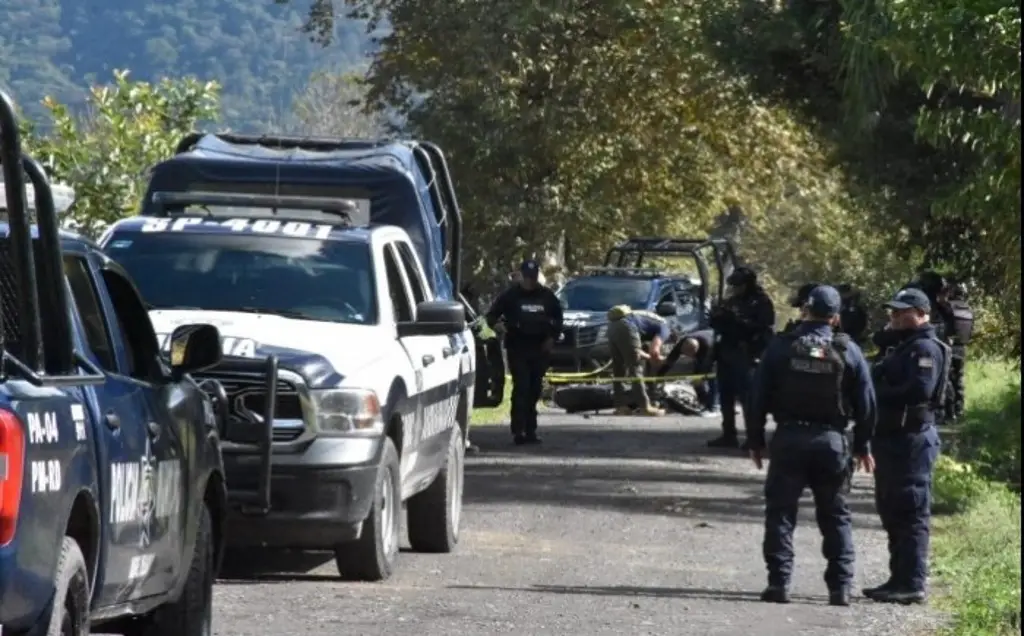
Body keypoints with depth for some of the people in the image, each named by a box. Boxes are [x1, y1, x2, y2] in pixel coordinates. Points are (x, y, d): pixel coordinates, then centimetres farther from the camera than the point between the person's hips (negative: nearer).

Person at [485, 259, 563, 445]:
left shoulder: (547, 296, 12)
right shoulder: (510, 295, 2)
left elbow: (558, 318, 22)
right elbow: (491, 315, 3)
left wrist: (552, 337, 7)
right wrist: (495, 324, -19)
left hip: (540, 350, 4)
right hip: (517, 350, -4)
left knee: (534, 390, 7)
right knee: (521, 388, -13)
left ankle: (530, 430, 14)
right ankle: (518, 431, -15)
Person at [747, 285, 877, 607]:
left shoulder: (781, 347, -2)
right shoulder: (848, 351, -1)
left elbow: (759, 396, -1)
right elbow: (865, 402, 3)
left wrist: (755, 440, 7)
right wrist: (863, 446, 12)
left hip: (788, 438, -1)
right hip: (831, 441, 1)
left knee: (780, 511, 4)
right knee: (836, 516, 9)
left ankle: (779, 583, -2)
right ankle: (840, 586, 5)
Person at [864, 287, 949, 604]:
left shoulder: (925, 349, -12)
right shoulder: (904, 348, 20)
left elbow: (920, 389, -24)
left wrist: (882, 394, -14)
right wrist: (882, 393, 0)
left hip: (912, 438, -11)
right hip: (893, 438, 11)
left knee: (911, 513, -9)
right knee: (892, 511, 15)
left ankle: (912, 584, -9)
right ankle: (900, 579, 21)